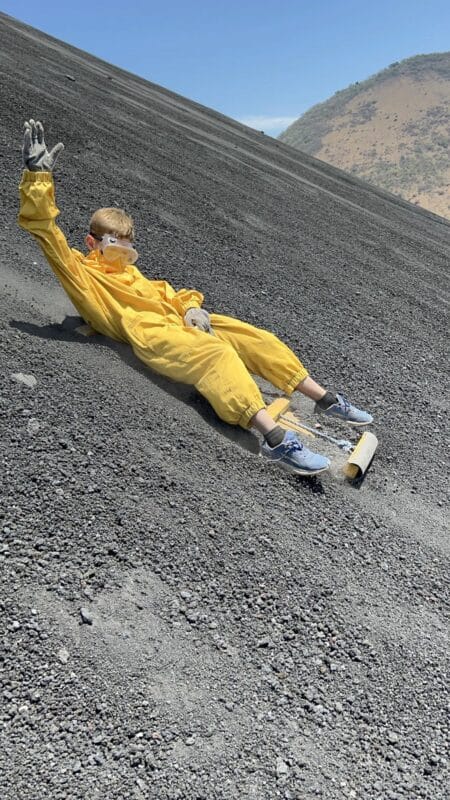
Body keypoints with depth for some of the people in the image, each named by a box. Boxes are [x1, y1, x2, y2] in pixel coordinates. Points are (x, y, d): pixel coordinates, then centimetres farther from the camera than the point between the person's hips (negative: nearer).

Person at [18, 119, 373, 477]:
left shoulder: (133, 275, 35)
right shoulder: (81, 273, 15)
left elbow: (171, 295, 25)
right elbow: (47, 232, 2)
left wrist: (191, 307, 2)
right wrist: (39, 175, -8)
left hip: (180, 322, 7)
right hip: (147, 330, -7)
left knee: (252, 336, -6)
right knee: (215, 352, -32)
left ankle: (326, 399, -1)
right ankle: (274, 437, -46)